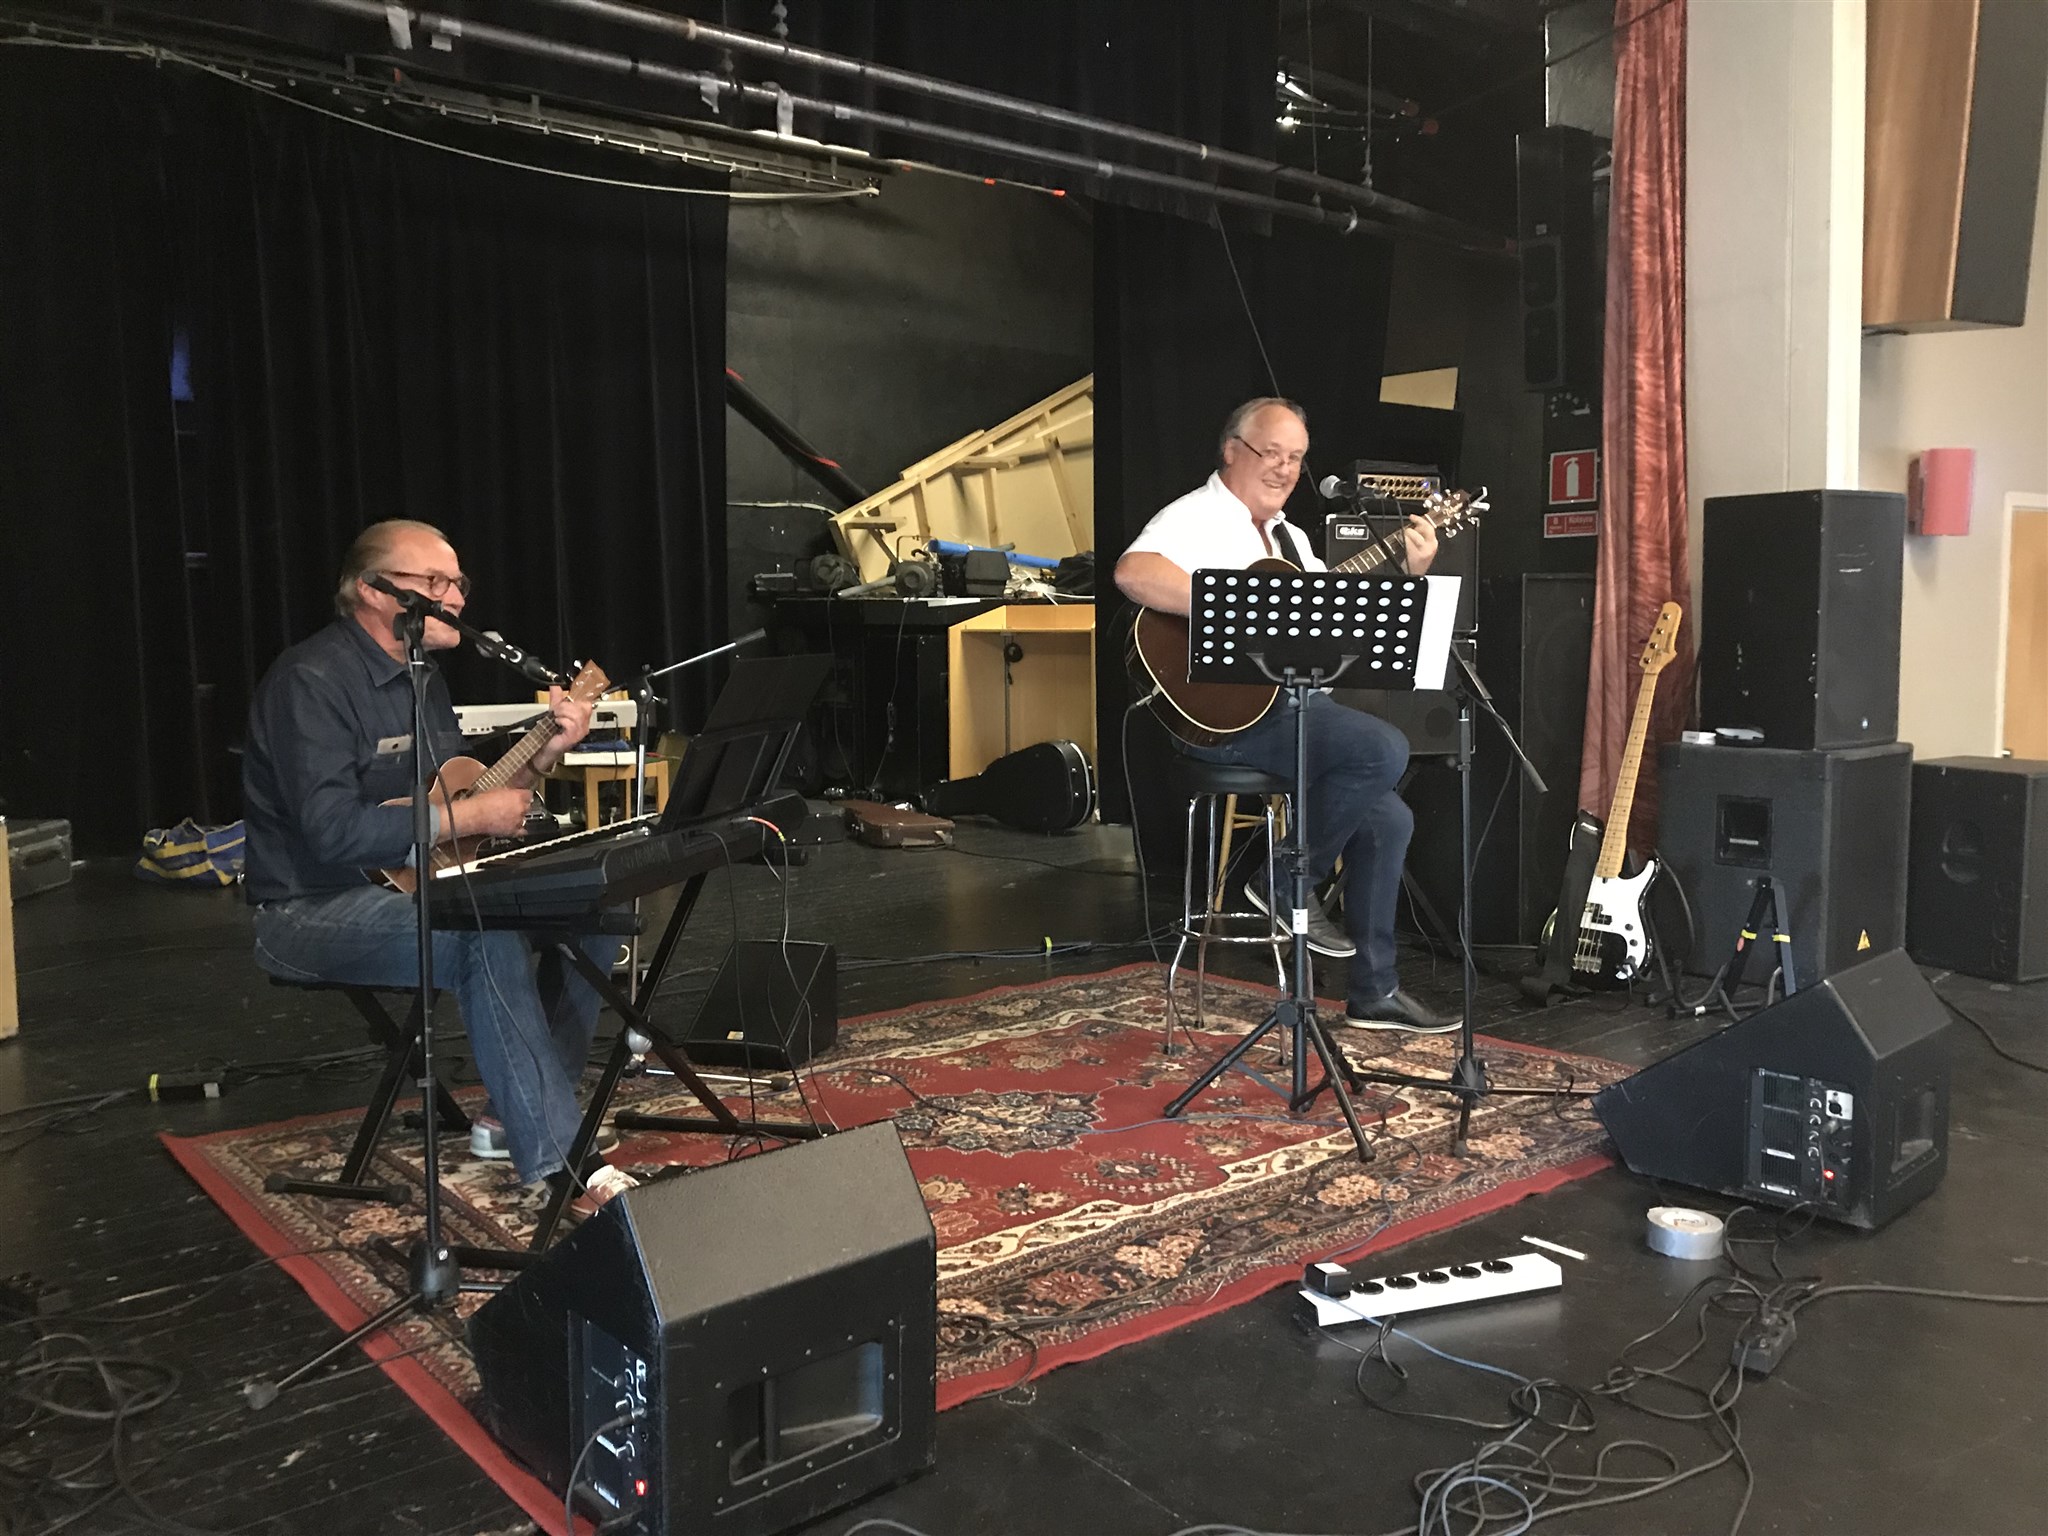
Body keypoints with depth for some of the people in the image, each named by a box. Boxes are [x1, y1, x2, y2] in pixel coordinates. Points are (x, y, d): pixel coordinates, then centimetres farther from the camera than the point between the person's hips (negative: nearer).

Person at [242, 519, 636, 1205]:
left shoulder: (422, 678, 13)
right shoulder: (310, 679, -17)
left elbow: (466, 790, 14)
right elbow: (332, 831, -28)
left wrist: (544, 753, -2)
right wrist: (471, 816, -23)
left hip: (412, 885, 9)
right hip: (310, 909, -9)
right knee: (488, 937, -35)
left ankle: (517, 1116, 2)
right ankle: (558, 1159, -28)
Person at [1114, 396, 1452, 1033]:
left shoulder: (1286, 536, 23)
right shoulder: (1197, 517, -6)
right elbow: (1133, 573, -27)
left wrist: (1409, 575, 7)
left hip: (1294, 704, 9)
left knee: (1388, 818, 3)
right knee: (1385, 751, -24)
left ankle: (1374, 991, 13)